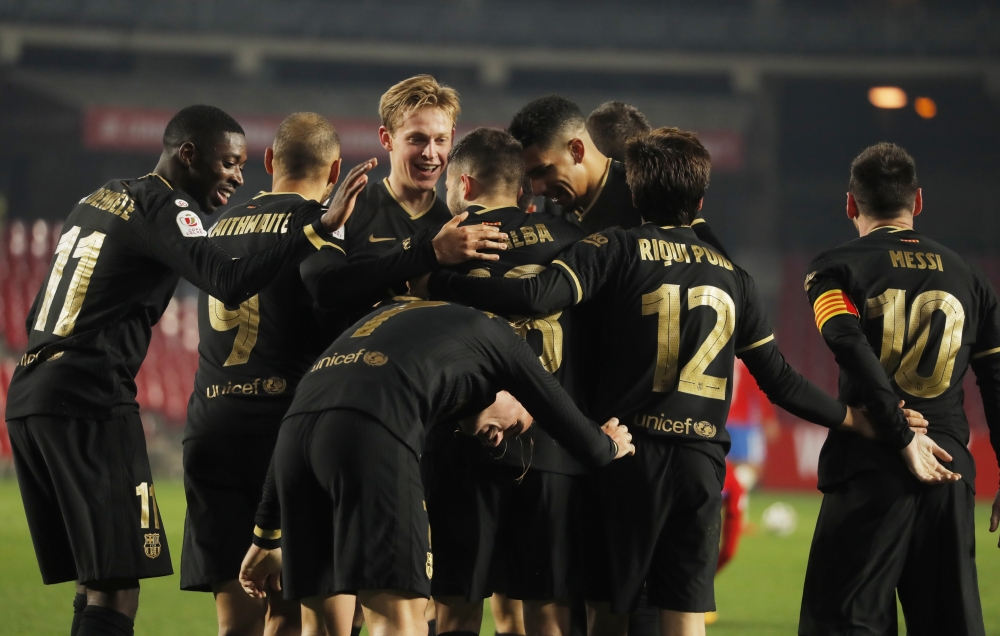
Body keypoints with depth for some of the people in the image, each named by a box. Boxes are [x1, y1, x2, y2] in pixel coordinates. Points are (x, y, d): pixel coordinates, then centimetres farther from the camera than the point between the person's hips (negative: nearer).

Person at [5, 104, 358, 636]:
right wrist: (319, 227, -28)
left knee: (95, 583, 12)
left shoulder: (101, 199, 22)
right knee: (115, 590, -13)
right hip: (88, 403, -9)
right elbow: (231, 283, -23)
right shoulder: (161, 208, -6)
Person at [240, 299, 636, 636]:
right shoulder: (494, 337, 24)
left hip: (294, 425, 6)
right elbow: (570, 426, 27)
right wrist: (610, 447, 52)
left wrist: (266, 533, 38)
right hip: (371, 433, -6)